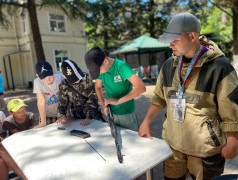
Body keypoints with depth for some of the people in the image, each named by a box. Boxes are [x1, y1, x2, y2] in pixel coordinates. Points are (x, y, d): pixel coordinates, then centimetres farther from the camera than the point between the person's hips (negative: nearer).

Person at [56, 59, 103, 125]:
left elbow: (93, 98, -18)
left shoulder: (87, 78, -15)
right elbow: (62, 104, 1)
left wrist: (89, 117, -26)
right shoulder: (63, 87, -8)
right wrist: (61, 115, -21)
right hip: (78, 120, 1)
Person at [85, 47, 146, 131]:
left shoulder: (121, 66, -22)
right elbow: (97, 87, 13)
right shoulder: (100, 68, -4)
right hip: (111, 114, 5)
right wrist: (103, 104, -1)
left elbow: (141, 88, -33)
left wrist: (118, 101, -29)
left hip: (127, 114, -5)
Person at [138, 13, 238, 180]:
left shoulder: (219, 67, -16)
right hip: (173, 143, 5)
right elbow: (159, 97, 10)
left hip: (206, 148, -4)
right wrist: (146, 121, 7)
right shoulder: (169, 65, 2)